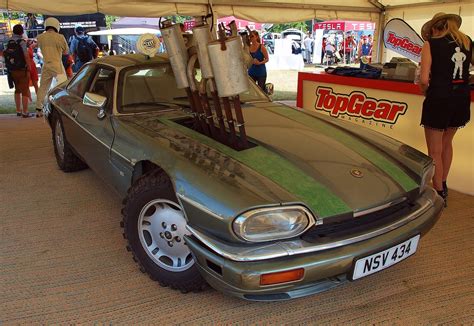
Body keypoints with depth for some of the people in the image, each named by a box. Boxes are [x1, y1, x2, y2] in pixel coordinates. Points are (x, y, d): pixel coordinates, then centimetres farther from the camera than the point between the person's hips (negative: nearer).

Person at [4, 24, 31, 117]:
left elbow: (4, 54, 11)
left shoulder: (9, 42, 7)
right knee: (25, 91, -1)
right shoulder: (21, 42, -12)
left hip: (12, 70, 6)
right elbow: (26, 56, -18)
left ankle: (18, 111, 24)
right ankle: (25, 112, -4)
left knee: (17, 90, 19)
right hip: (22, 70, -6)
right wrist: (29, 67, -10)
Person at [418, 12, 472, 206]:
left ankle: (440, 195, 15)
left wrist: (425, 92, 3)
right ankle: (443, 185, 38)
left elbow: (424, 80, -15)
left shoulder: (431, 44, -6)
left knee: (435, 152, 7)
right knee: (446, 143, 25)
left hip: (439, 99, -6)